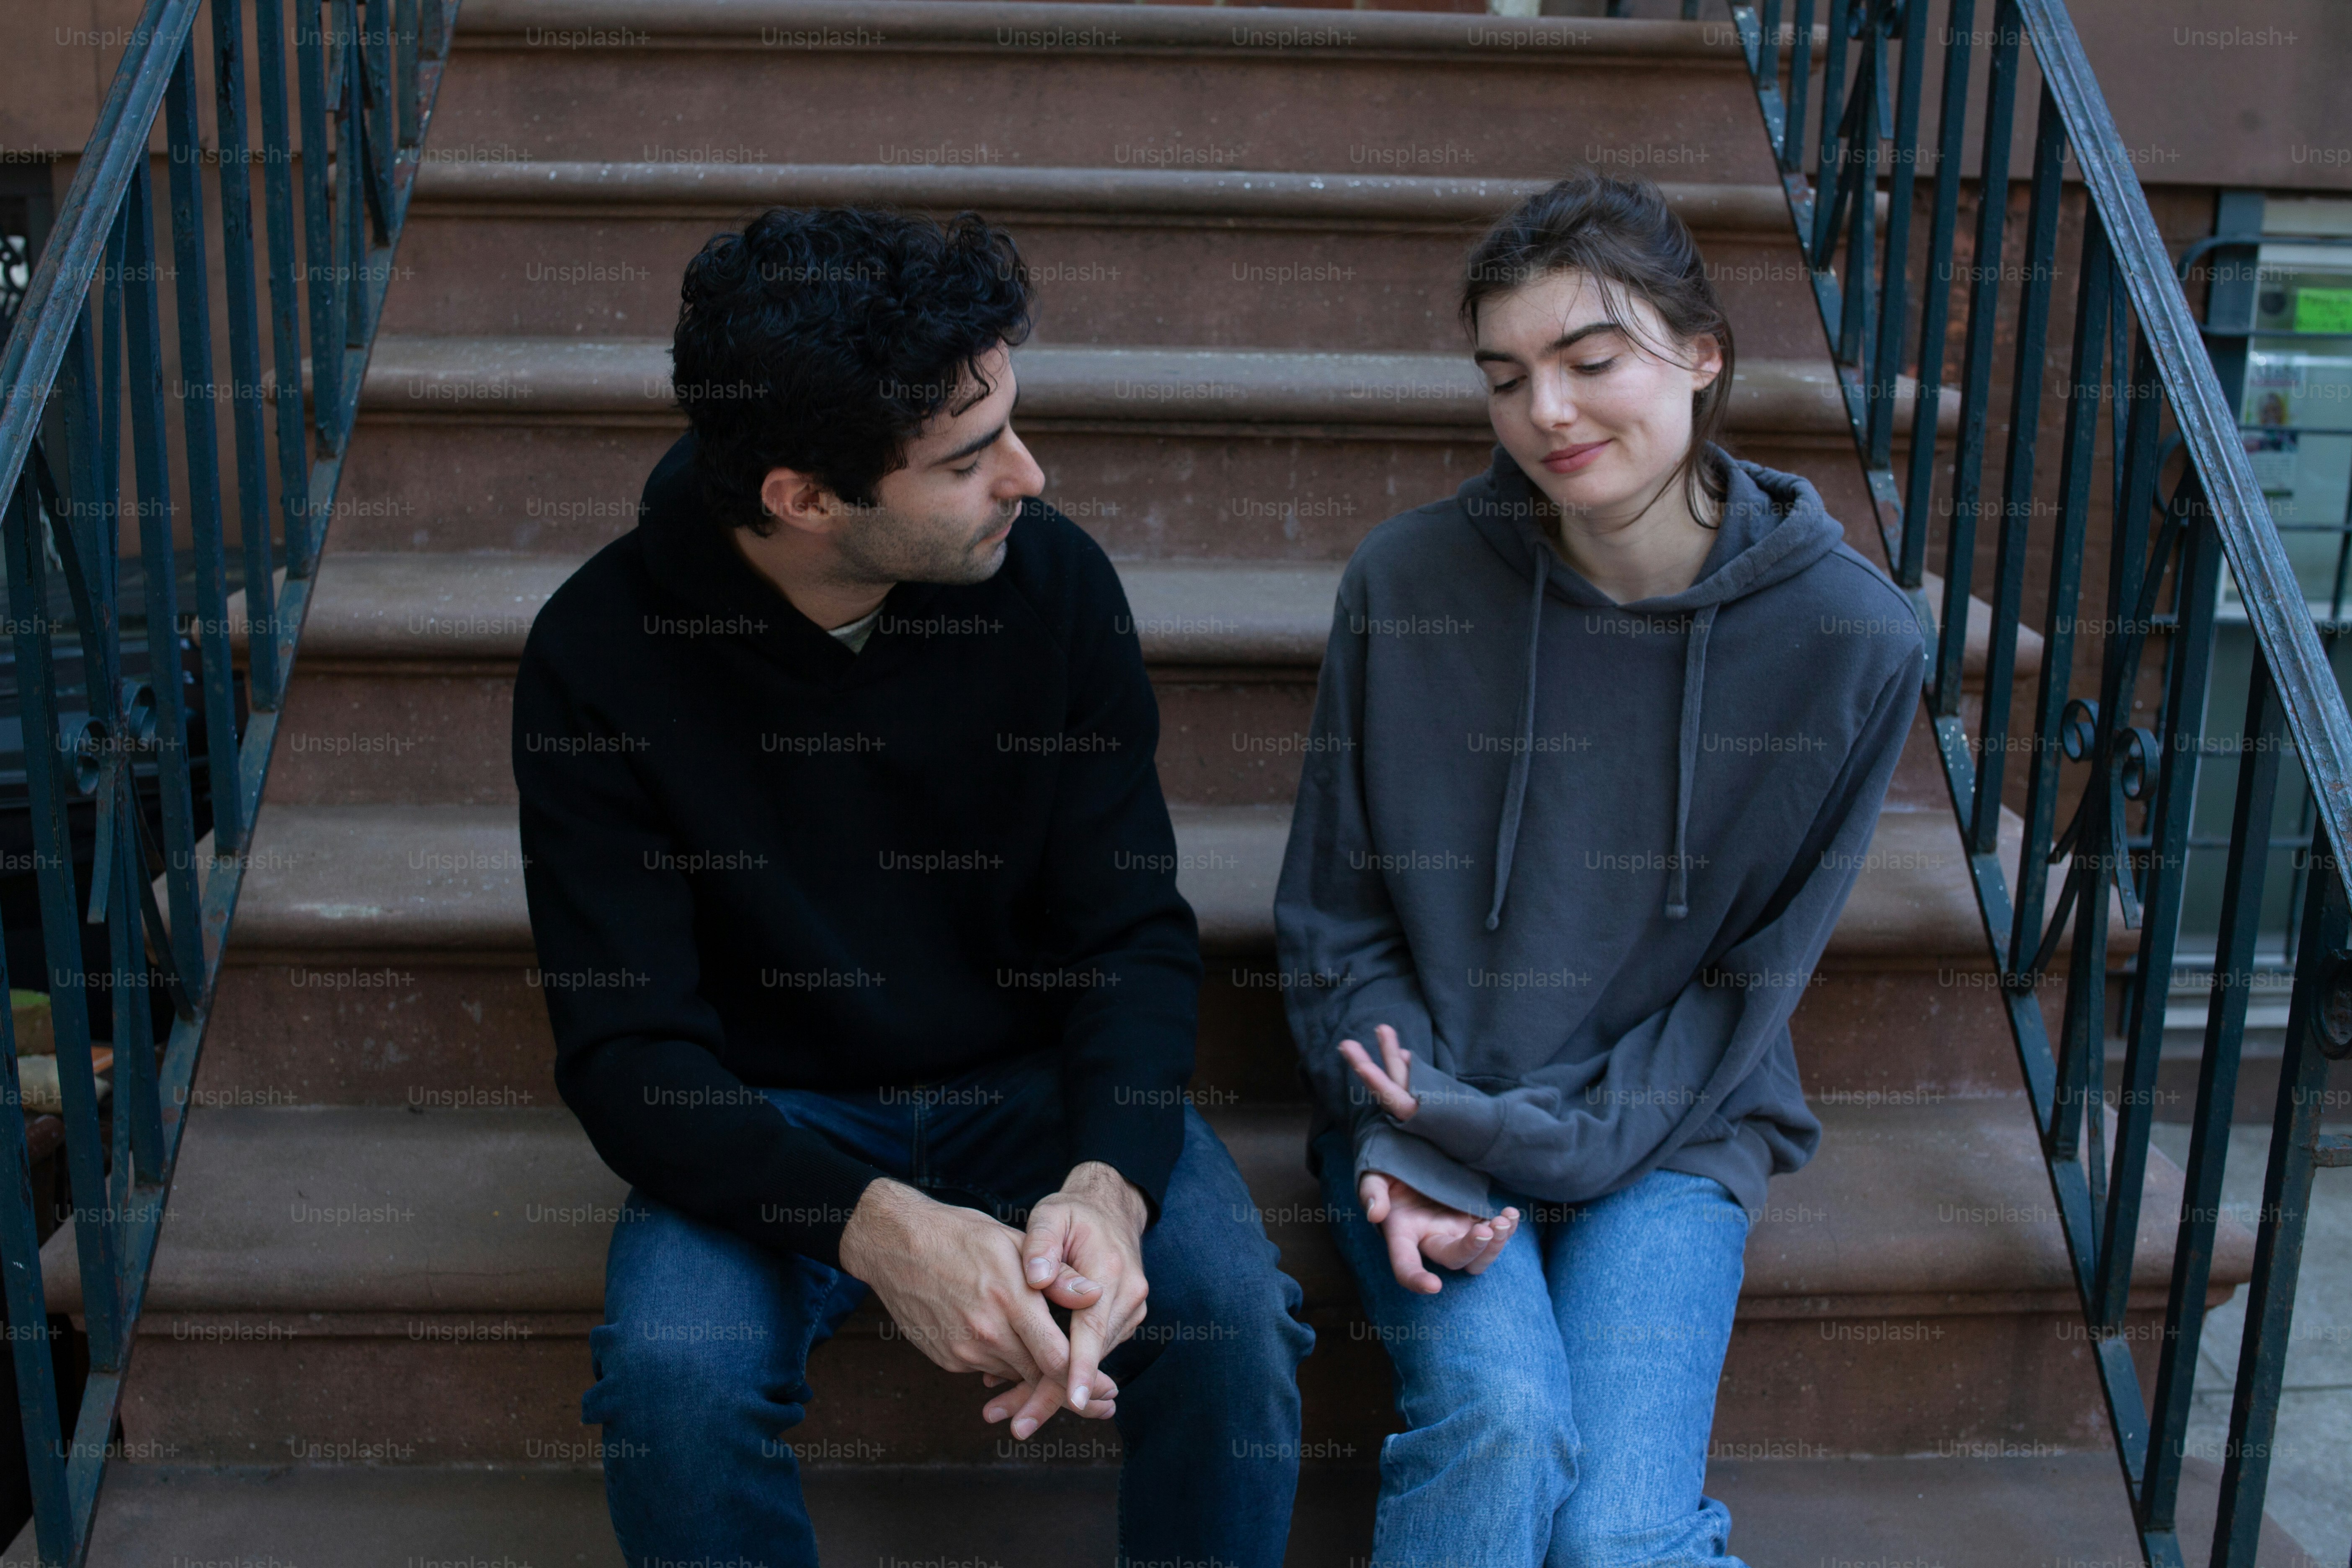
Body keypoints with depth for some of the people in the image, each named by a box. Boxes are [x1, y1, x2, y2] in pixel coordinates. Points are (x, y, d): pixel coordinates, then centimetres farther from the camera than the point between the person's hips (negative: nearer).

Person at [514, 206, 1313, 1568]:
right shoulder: (604, 652, -16)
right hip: (767, 1123, -1)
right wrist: (874, 1224, -33)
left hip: (1036, 1092, 1)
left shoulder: (1056, 582, -11)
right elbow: (626, 1048, -16)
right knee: (673, 1368, -29)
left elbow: (1135, 933, -6)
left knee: (1229, 1315, -25)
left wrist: (1108, 1182, -27)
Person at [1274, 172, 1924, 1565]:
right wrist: (1400, 1143, -14)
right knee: (1504, 1421, -26)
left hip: (1670, 1127, 0)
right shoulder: (1408, 585, -7)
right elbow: (1334, 913, 1)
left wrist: (1534, 1141, -13)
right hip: (1424, 1109, 0)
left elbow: (1756, 979, -3)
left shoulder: (1852, 639, -8)